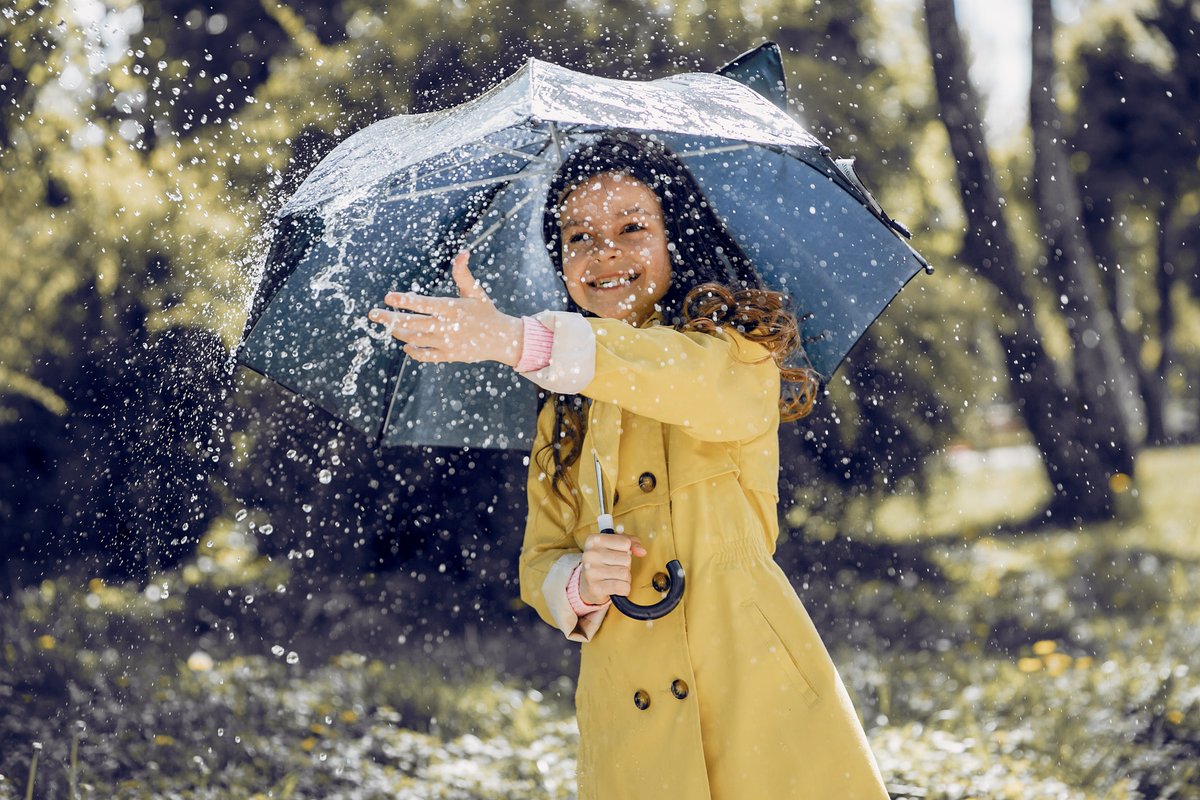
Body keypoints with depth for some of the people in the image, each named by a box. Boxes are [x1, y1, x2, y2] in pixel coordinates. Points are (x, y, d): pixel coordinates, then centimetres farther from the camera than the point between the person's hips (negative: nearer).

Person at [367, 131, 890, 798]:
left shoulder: (737, 338, 3)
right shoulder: (565, 416, 17)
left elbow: (714, 386, -22)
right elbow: (542, 559, 16)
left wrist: (520, 341, -32)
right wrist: (581, 584, -9)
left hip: (758, 690, -3)